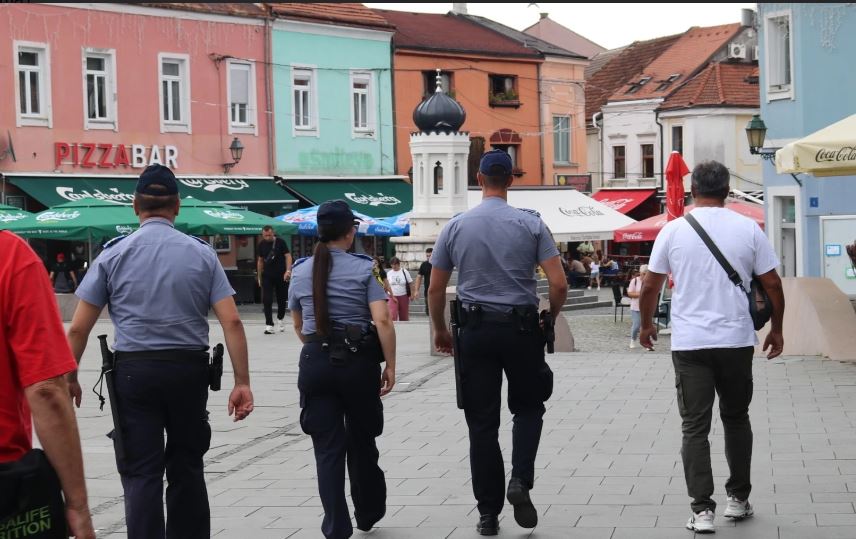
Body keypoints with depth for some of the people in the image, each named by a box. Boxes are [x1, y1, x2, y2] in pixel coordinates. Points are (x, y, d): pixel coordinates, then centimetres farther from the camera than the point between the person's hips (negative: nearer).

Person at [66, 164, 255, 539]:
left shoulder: (114, 255, 0)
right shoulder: (202, 254, 2)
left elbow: (79, 328, -1)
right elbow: (231, 322, -6)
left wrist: (70, 378, 11)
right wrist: (242, 382, -3)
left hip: (134, 371, -2)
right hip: (189, 370, 2)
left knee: (141, 473, 0)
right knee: (187, 467, 16)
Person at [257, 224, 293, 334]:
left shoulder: (280, 242, -6)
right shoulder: (261, 244, 3)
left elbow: (288, 256, -7)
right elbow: (260, 260, 12)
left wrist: (288, 270, -21)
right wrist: (259, 277, 12)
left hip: (281, 276, -1)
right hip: (267, 277, 1)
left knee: (281, 299, 10)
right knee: (267, 300, -9)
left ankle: (280, 319, 34)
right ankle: (269, 325, -9)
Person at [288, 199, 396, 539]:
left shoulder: (300, 271, 6)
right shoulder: (363, 268, -6)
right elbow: (382, 321, -14)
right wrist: (390, 367, -7)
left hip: (315, 363, 2)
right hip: (359, 361, -1)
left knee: (328, 448, 4)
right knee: (362, 441, 17)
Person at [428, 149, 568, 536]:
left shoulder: (456, 226, 1)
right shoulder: (531, 224, -3)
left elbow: (435, 290, 4)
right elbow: (559, 284, -7)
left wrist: (440, 330, 20)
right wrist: (550, 318, 12)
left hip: (476, 330, 1)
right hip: (522, 328, -1)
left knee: (482, 422, 6)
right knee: (528, 407, 18)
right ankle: (521, 480, -5)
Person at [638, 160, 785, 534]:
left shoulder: (674, 230, -2)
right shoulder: (748, 229, 0)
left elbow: (650, 286, 3)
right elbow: (773, 284, 2)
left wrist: (646, 325, 20)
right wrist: (777, 329, 16)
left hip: (689, 344, -1)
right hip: (737, 341, 1)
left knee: (695, 427, 2)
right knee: (736, 419, 18)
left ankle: (702, 510, -3)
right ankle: (738, 499, 24)